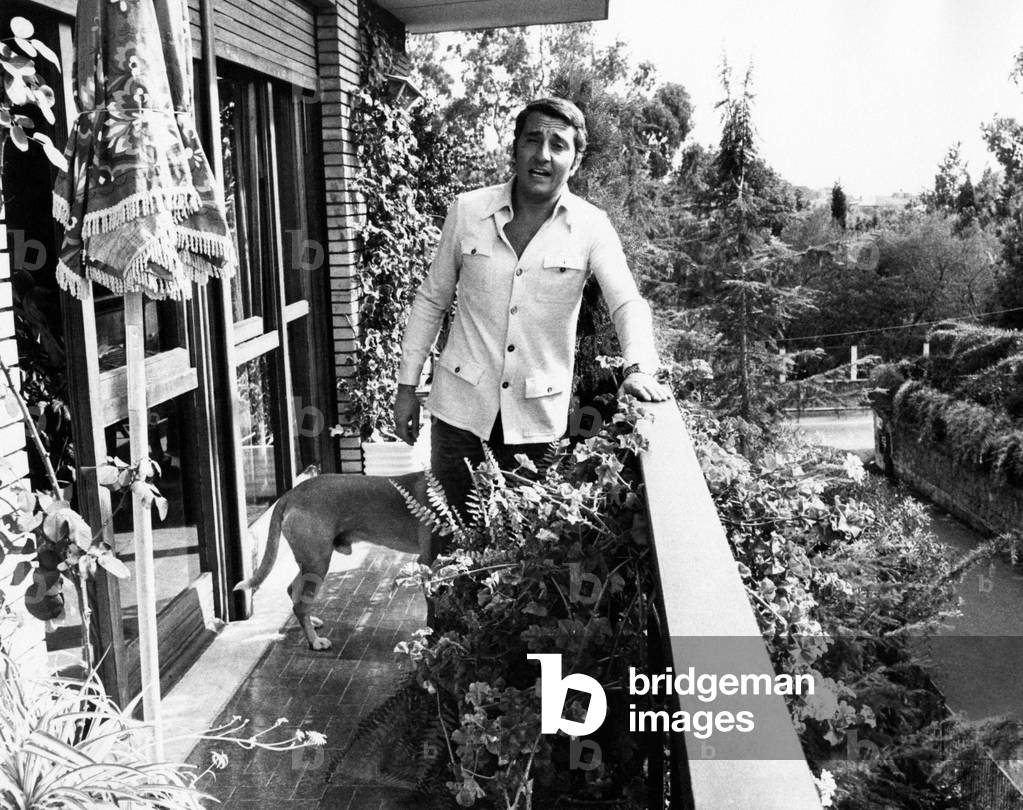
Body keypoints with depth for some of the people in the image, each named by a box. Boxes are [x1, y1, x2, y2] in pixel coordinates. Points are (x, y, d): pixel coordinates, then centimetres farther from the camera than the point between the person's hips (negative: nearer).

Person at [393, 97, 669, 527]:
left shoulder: (591, 227, -6)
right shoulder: (467, 211, -3)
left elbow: (627, 303, -14)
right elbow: (432, 300, 5)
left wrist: (638, 368, -34)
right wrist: (407, 385, 5)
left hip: (538, 415, 0)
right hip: (461, 405, 1)